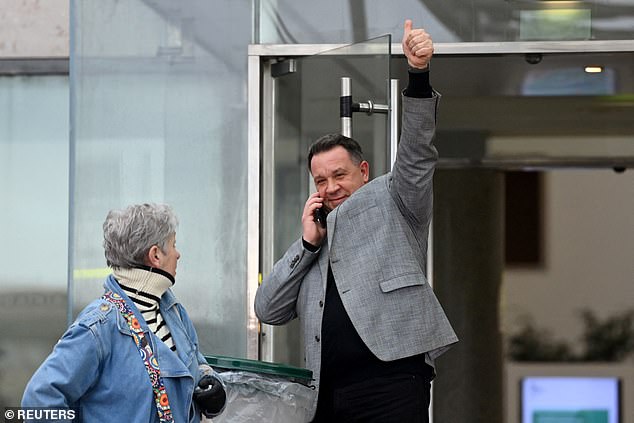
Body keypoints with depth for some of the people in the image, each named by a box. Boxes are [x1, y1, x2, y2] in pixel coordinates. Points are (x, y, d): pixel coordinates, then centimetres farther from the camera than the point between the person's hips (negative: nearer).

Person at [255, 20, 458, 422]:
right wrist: (308, 243, 8)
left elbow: (416, 154, -5)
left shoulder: (390, 200, 13)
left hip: (392, 378, -6)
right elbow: (269, 309, 18)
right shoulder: (311, 250, 27)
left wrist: (419, 75, -19)